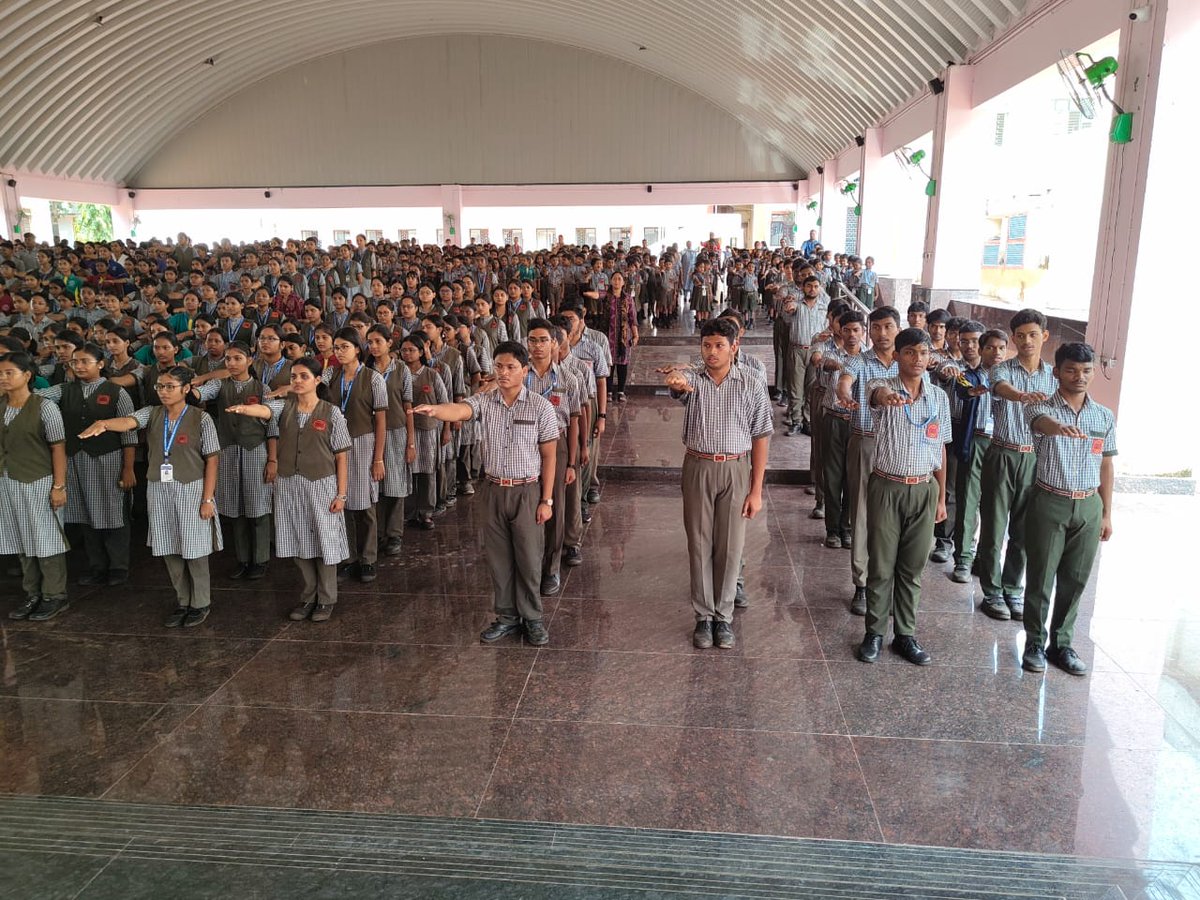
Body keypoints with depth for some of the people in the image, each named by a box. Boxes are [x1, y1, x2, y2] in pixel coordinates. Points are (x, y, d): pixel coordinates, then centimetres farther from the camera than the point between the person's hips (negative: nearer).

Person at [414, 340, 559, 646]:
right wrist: (434, 409, -47)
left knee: (528, 558, 6)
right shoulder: (484, 401, -2)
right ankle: (507, 617, 28)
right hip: (494, 490, 3)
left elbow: (549, 456, -4)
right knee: (498, 557, 12)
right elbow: (459, 411, -24)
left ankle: (532, 618, 24)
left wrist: (547, 500, -6)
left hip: (527, 491, -3)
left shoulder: (540, 406, -7)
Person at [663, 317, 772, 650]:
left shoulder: (752, 386, -2)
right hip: (698, 469, 0)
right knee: (699, 545, 8)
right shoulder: (693, 379, -3)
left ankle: (723, 616, 23)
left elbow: (760, 439, 0)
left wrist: (756, 490, -3)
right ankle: (703, 616, 22)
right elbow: (678, 382, -30)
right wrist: (677, 381, -56)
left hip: (735, 470, 0)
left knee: (730, 546, 7)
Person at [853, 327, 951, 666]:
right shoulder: (882, 386, -6)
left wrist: (941, 498, 11)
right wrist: (885, 396, -59)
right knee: (880, 566, 5)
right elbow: (875, 394, -33)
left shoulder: (939, 397, 6)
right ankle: (875, 632, 19)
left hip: (924, 490, 3)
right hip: (887, 488, -3)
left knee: (912, 567, 11)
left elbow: (940, 449, 11)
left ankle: (905, 634, 23)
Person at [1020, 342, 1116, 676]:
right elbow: (1043, 422, -32)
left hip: (1089, 507, 4)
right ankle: (1035, 642, 17)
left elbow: (1106, 466, 12)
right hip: (1050, 503, -3)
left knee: (1075, 580, 9)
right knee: (1041, 577, 3)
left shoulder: (1105, 416, 7)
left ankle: (1061, 643, 22)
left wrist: (1106, 514, 11)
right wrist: (1060, 427, -57)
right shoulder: (1040, 409, -6)